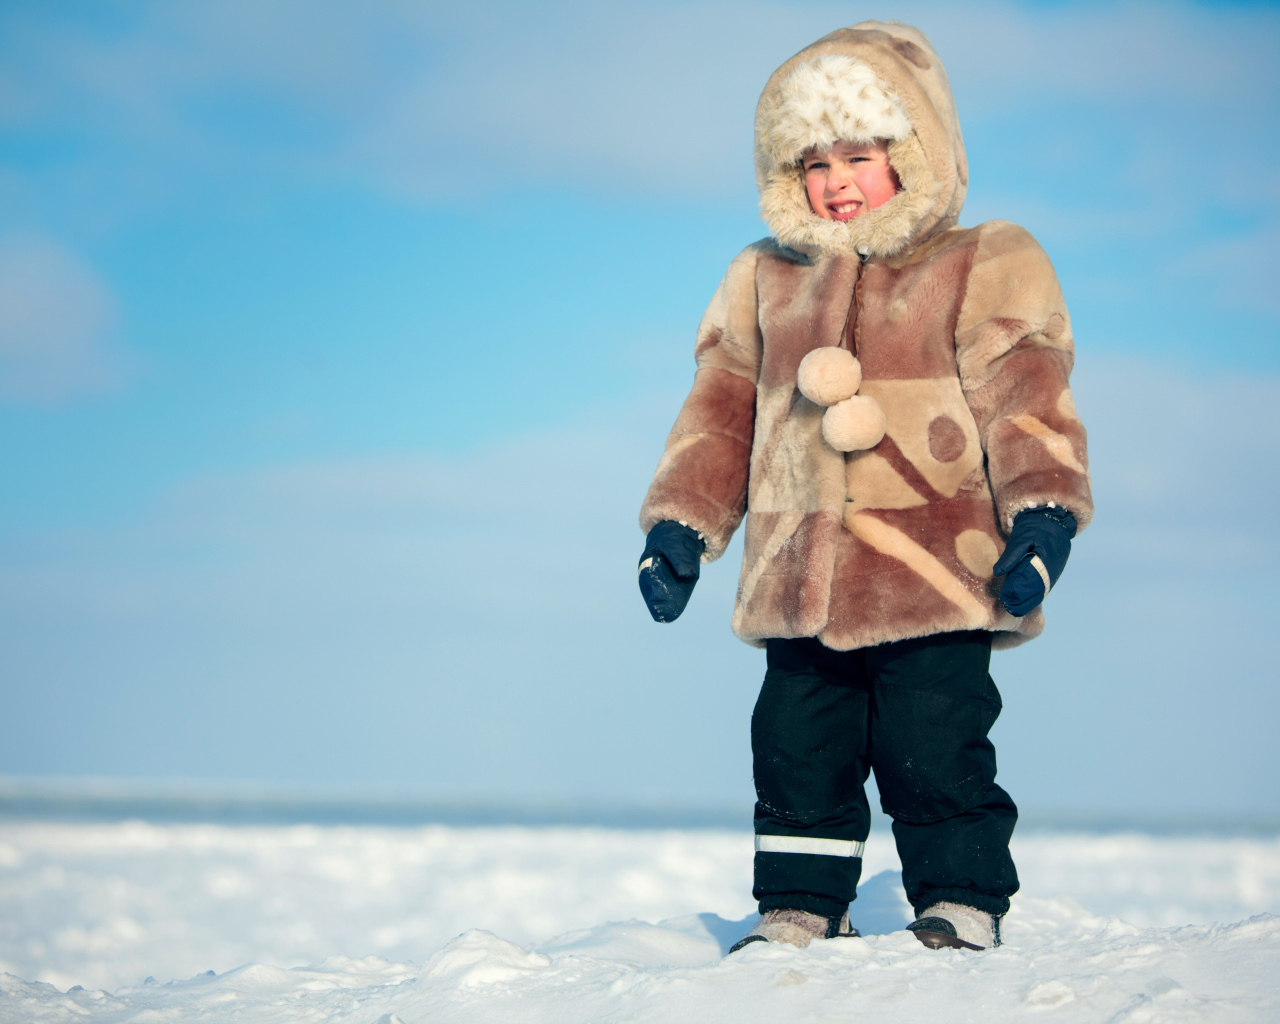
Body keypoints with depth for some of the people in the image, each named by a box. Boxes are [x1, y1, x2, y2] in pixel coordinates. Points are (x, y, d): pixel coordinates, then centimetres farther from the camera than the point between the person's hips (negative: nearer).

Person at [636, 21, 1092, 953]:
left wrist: (1043, 516, -17)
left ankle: (961, 909, 10)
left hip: (936, 582, -4)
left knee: (934, 754, -5)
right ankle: (800, 910, 20)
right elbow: (720, 412, 19)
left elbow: (1028, 402, -5)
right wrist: (679, 526, 11)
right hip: (800, 586, 4)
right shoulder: (764, 282, 16)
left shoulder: (990, 267, 3)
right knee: (798, 753, 7)